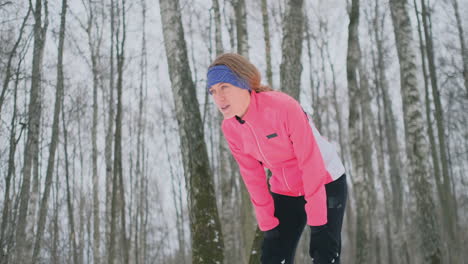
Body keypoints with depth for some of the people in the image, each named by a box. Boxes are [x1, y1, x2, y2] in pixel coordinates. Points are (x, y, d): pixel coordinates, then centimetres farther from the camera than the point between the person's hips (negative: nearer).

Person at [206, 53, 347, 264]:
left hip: (326, 183, -5)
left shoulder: (283, 106, -29)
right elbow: (252, 175, -2)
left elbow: (311, 162, -26)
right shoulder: (230, 128, -10)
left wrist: (316, 219, -23)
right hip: (285, 191, 5)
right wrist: (267, 223, -2)